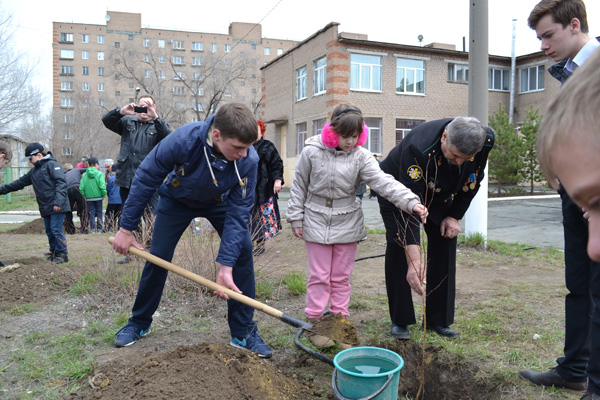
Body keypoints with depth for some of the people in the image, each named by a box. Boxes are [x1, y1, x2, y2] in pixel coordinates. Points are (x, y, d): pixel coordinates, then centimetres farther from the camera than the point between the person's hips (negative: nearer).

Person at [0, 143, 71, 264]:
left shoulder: (52, 164, -5)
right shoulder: (34, 171, 23)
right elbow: (20, 182, 29)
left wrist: (58, 202, -24)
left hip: (57, 207, -8)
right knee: (49, 231, 10)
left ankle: (62, 254, 0)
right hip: (45, 208, 8)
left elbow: (61, 183, -16)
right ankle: (54, 253, 19)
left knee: (56, 230, -8)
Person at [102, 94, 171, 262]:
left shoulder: (158, 125, 7)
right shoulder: (127, 122, 15)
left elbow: (168, 137, -14)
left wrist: (155, 117, -27)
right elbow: (106, 120, 3)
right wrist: (121, 111, -15)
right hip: (126, 179, 4)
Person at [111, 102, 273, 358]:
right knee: (158, 257, -3)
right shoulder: (183, 140, -39)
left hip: (219, 202, 1)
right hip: (177, 200, -1)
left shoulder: (249, 160, -34)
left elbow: (238, 213, -28)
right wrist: (126, 229, -18)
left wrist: (226, 266, -32)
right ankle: (139, 323, 22)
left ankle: (243, 333, 0)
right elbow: (145, 179, -24)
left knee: (243, 252, -13)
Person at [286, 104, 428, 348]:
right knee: (319, 276, 5)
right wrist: (296, 218, 0)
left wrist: (411, 202, -29)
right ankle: (315, 322, 19)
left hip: (347, 224, 2)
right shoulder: (312, 152, -8)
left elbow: (383, 182, -16)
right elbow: (299, 187, 0)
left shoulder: (360, 156, -6)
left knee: (341, 277, 12)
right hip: (317, 222, -1)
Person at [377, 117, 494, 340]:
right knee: (398, 247, -15)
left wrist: (455, 215, -10)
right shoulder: (418, 148, -43)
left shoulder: (485, 141, -27)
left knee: (446, 243, -4)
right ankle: (400, 321, 0)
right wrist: (414, 261, -50)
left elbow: (472, 181, -4)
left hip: (439, 194, 5)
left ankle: (438, 320, 9)